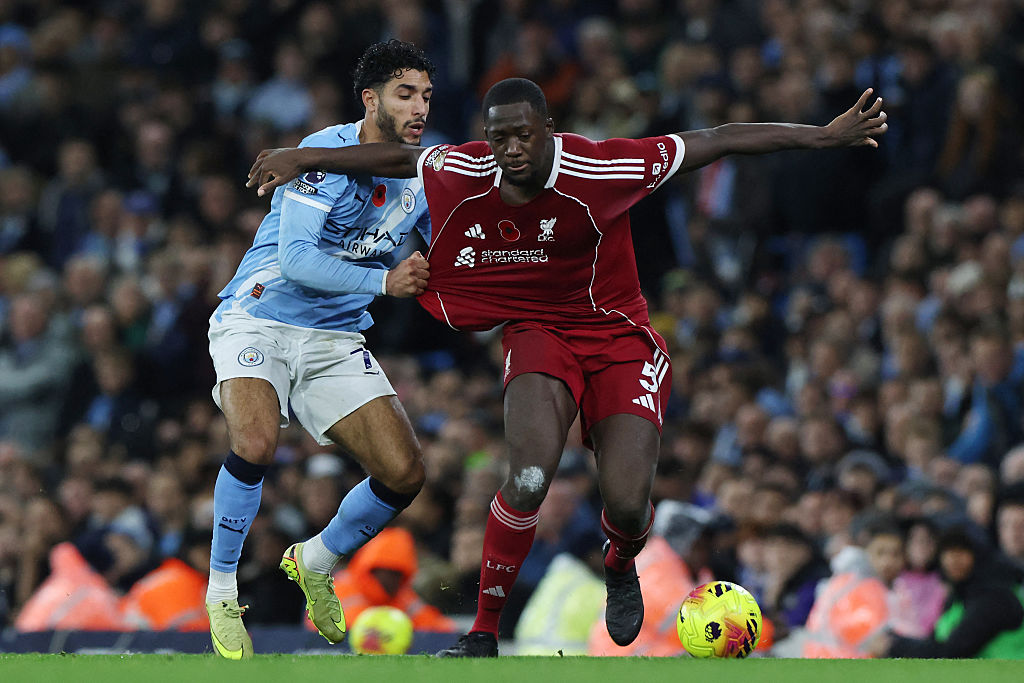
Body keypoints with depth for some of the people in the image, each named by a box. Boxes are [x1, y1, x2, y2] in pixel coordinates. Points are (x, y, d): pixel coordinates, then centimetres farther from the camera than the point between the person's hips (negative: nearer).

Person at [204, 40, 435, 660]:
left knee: (406, 473, -6)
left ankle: (316, 564, 22)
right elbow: (295, 257, -24)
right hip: (258, 320, -6)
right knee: (256, 443, -31)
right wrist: (383, 280, -29)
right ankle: (222, 593, -12)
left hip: (337, 341, 6)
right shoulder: (325, 153, -17)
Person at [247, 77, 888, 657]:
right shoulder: (465, 172, -12)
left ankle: (622, 567, 28)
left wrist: (825, 135, -16)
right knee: (529, 478, -25)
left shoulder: (600, 168, -23)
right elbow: (398, 158, 9)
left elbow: (715, 142, -17)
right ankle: (484, 634, -9)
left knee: (627, 506, -14)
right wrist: (301, 159, 13)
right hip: (538, 336, 1)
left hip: (619, 337, -1)